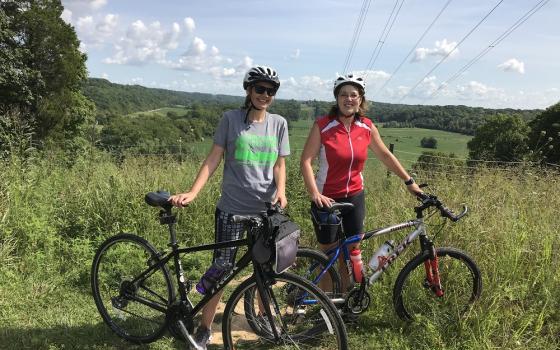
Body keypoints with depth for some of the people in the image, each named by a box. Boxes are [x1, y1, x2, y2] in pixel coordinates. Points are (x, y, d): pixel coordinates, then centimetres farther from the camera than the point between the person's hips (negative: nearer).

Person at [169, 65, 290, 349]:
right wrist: (192, 192, -14)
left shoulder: (278, 124, 5)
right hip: (232, 208, -2)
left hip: (265, 209, 3)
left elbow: (279, 164, 5)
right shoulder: (231, 119, -2)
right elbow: (213, 159, -4)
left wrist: (281, 191, -14)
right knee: (221, 269, -1)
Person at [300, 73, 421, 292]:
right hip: (327, 198, -3)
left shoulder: (367, 128, 0)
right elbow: (306, 160, -15)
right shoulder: (323, 126, -12)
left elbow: (385, 155, 10)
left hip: (355, 197, 4)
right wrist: (315, 194, -24)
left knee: (351, 251, 9)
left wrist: (409, 182, 11)